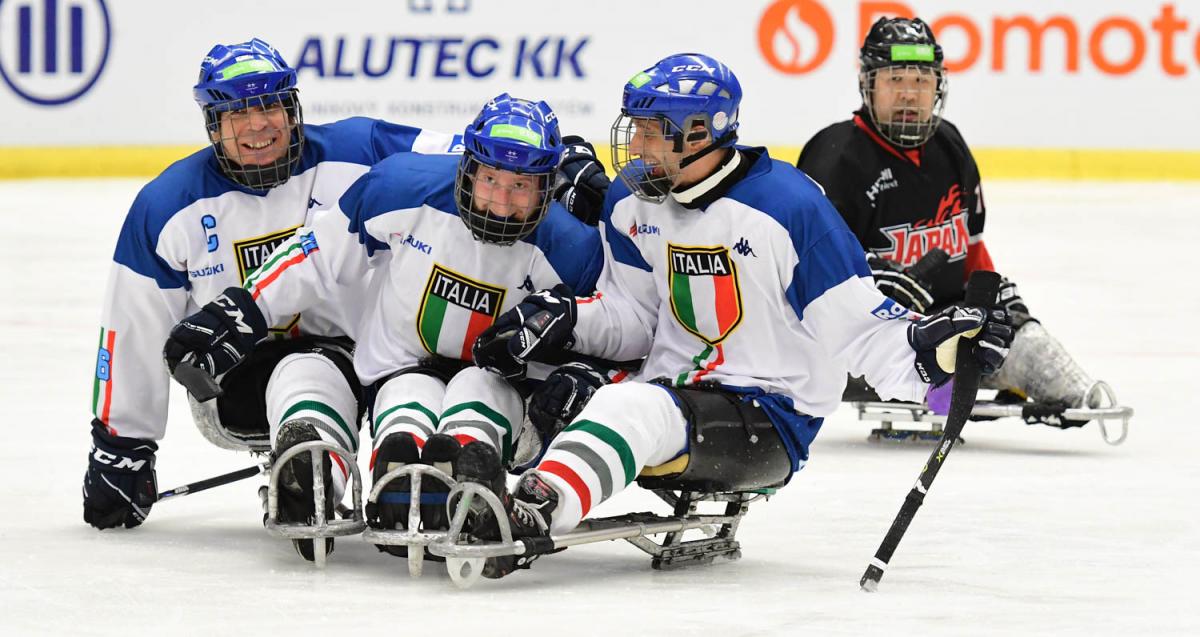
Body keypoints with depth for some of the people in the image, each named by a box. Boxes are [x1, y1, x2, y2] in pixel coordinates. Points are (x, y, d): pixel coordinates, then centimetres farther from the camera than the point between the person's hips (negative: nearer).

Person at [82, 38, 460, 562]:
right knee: (304, 374, -37)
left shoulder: (359, 152, -6)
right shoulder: (169, 208, -3)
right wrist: (120, 449, 7)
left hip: (363, 356, 5)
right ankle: (312, 484, -61)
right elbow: (131, 331, 4)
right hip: (236, 383, -5)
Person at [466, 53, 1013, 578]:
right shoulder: (633, 202, 6)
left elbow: (855, 323, -12)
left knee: (631, 411, -35)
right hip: (672, 389, 9)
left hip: (771, 419, -9)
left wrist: (923, 346, -30)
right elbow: (631, 320, 13)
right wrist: (564, 318, -7)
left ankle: (528, 516, -55)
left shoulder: (788, 206, -15)